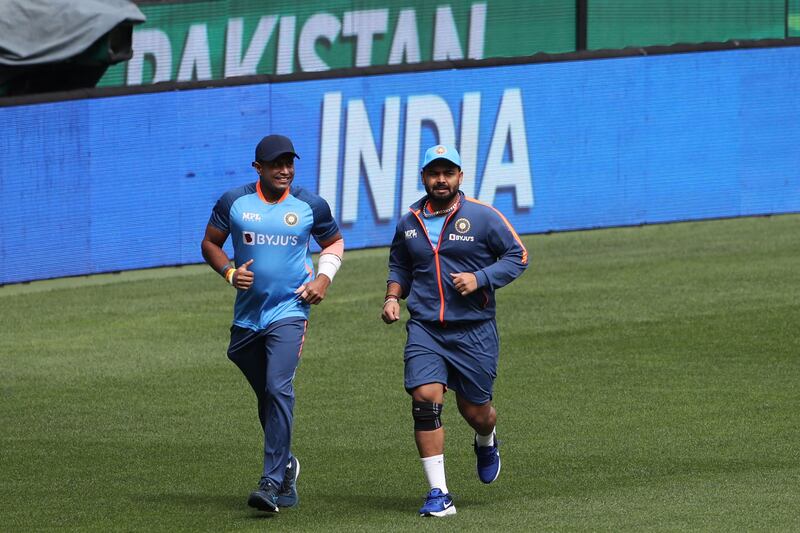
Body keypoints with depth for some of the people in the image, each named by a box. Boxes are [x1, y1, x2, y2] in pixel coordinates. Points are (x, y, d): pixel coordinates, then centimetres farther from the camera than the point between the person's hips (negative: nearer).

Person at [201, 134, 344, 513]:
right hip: (247, 315, 3)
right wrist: (230, 272, -8)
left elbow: (334, 242, 16)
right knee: (266, 396, 12)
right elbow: (210, 244, 11)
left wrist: (324, 277, -1)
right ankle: (286, 467, 34)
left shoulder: (311, 206, 0)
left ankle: (273, 482, -23)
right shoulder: (233, 202, 0)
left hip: (289, 312, -3)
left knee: (278, 389, -20)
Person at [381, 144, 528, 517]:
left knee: (474, 411, 6)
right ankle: (439, 495, -14)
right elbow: (399, 266, 25)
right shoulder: (409, 223, 8)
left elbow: (517, 256, 0)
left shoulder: (482, 217, -4)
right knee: (425, 399, -17)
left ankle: (486, 443, 47)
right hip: (425, 329, 2)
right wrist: (393, 297, 6)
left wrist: (480, 279, -13)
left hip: (474, 330, -2)